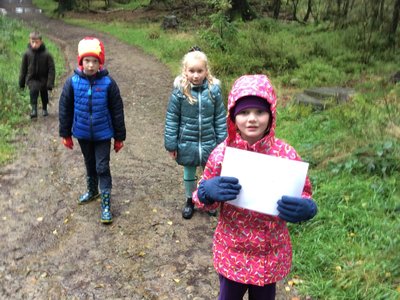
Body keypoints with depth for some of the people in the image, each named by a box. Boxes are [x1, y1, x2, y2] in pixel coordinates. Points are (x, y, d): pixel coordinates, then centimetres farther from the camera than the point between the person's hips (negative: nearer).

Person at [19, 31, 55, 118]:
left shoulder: (47, 54, -17)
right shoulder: (27, 53, -10)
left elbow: (51, 69, -13)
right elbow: (23, 69, 1)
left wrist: (50, 83, -18)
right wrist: (21, 82, 4)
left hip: (43, 79, 0)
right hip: (32, 79, 0)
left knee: (44, 95, 17)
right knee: (33, 90, -26)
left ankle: (44, 109, 42)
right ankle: (34, 110, -19)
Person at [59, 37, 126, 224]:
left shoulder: (108, 83, -14)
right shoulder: (73, 82, -10)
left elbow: (117, 111, -7)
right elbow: (65, 109, 0)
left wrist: (119, 137, -2)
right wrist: (65, 134, 4)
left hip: (103, 134, -3)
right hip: (83, 133, 3)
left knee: (102, 167, 0)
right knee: (90, 164, 21)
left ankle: (106, 204, 11)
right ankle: (92, 191, 44)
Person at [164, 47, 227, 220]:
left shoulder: (213, 90, -11)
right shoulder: (179, 91, -13)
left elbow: (220, 118, -3)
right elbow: (172, 119, -7)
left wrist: (222, 143, -1)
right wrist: (171, 144, -5)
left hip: (209, 142, 1)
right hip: (187, 143, 0)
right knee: (189, 175, 19)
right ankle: (189, 201, 41)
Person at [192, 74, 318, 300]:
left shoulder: (286, 154, -15)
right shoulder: (221, 153, -14)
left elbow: (304, 195, -3)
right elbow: (203, 196, -2)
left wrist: (306, 209, -26)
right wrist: (208, 191, -25)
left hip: (271, 253, 0)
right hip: (231, 252, 1)